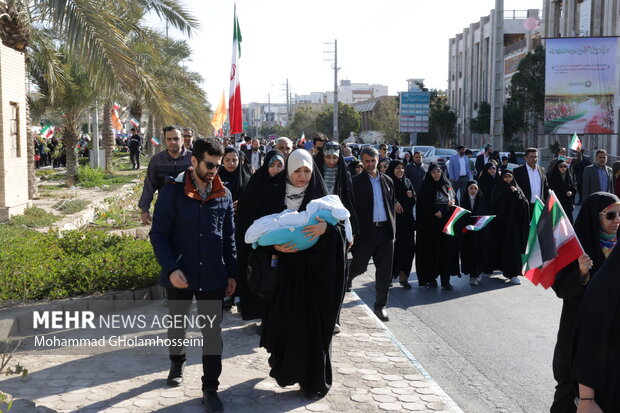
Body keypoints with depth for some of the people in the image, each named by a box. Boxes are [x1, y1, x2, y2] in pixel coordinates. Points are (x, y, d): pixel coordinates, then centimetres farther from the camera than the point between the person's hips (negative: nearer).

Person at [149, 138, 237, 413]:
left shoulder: (224, 194, 1)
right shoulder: (172, 192, -9)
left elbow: (229, 237, 8)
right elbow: (158, 235, -9)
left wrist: (232, 273, 6)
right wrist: (171, 269, -20)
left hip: (213, 276, 2)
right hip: (180, 275, -1)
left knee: (212, 332, 3)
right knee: (177, 325, 19)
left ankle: (210, 388, 15)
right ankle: (177, 363, 47)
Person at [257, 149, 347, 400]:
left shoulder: (322, 198, -1)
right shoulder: (276, 198, 2)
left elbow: (343, 226, -9)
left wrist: (327, 227, -29)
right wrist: (275, 246, -17)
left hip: (315, 270, -1)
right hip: (285, 269, 2)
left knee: (313, 324, 1)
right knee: (284, 320, 5)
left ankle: (313, 379, 15)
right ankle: (284, 367, 28)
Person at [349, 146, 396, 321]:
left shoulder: (387, 181, 12)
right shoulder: (356, 182, -3)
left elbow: (392, 205, 17)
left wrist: (392, 228, 10)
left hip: (385, 231, 4)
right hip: (365, 231, -4)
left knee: (385, 272, 5)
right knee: (359, 267, 4)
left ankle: (380, 306, 18)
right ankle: (346, 278, 38)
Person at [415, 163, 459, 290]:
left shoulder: (446, 185, 13)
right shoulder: (426, 187, -1)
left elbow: (452, 199, 23)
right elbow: (423, 204, -7)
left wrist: (452, 203, 1)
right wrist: (436, 211, -14)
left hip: (446, 223, 4)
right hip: (431, 224, -4)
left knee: (447, 250, -2)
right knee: (431, 250, -2)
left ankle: (445, 280, 1)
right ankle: (431, 278, 7)